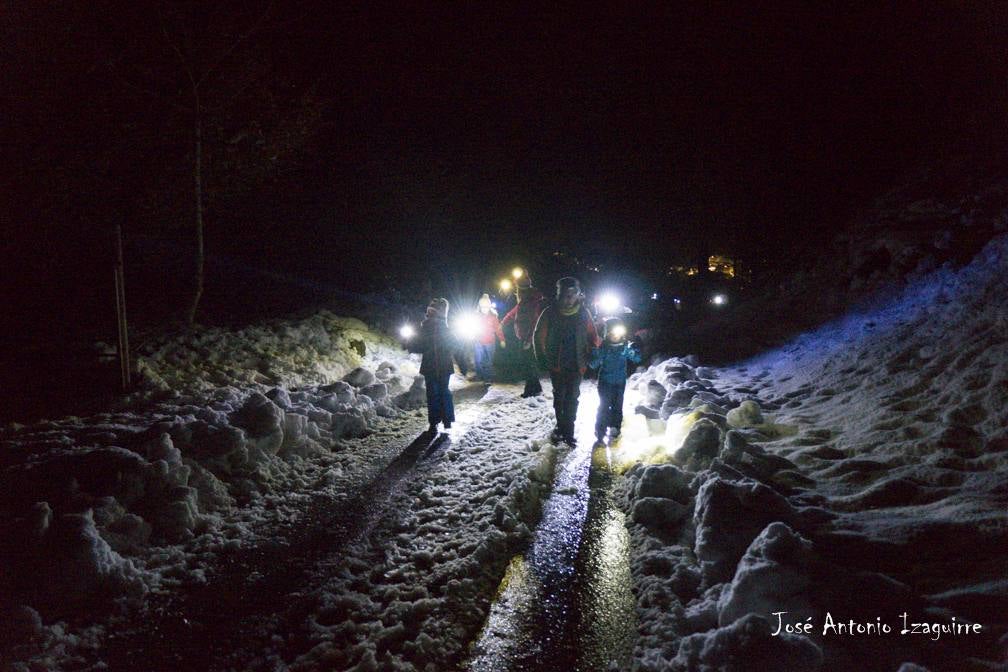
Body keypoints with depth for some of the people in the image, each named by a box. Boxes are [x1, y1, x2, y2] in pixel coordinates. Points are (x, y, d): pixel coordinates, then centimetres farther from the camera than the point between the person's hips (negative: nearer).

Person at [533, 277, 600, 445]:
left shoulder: (583, 313, -3)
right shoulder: (550, 313, -8)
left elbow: (593, 336, 8)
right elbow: (539, 336, 1)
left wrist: (591, 356, 1)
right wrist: (542, 357, -1)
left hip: (577, 365, 0)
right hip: (556, 364, 0)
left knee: (572, 398, 0)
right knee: (559, 396, 12)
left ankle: (568, 430, 8)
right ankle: (561, 427, 26)